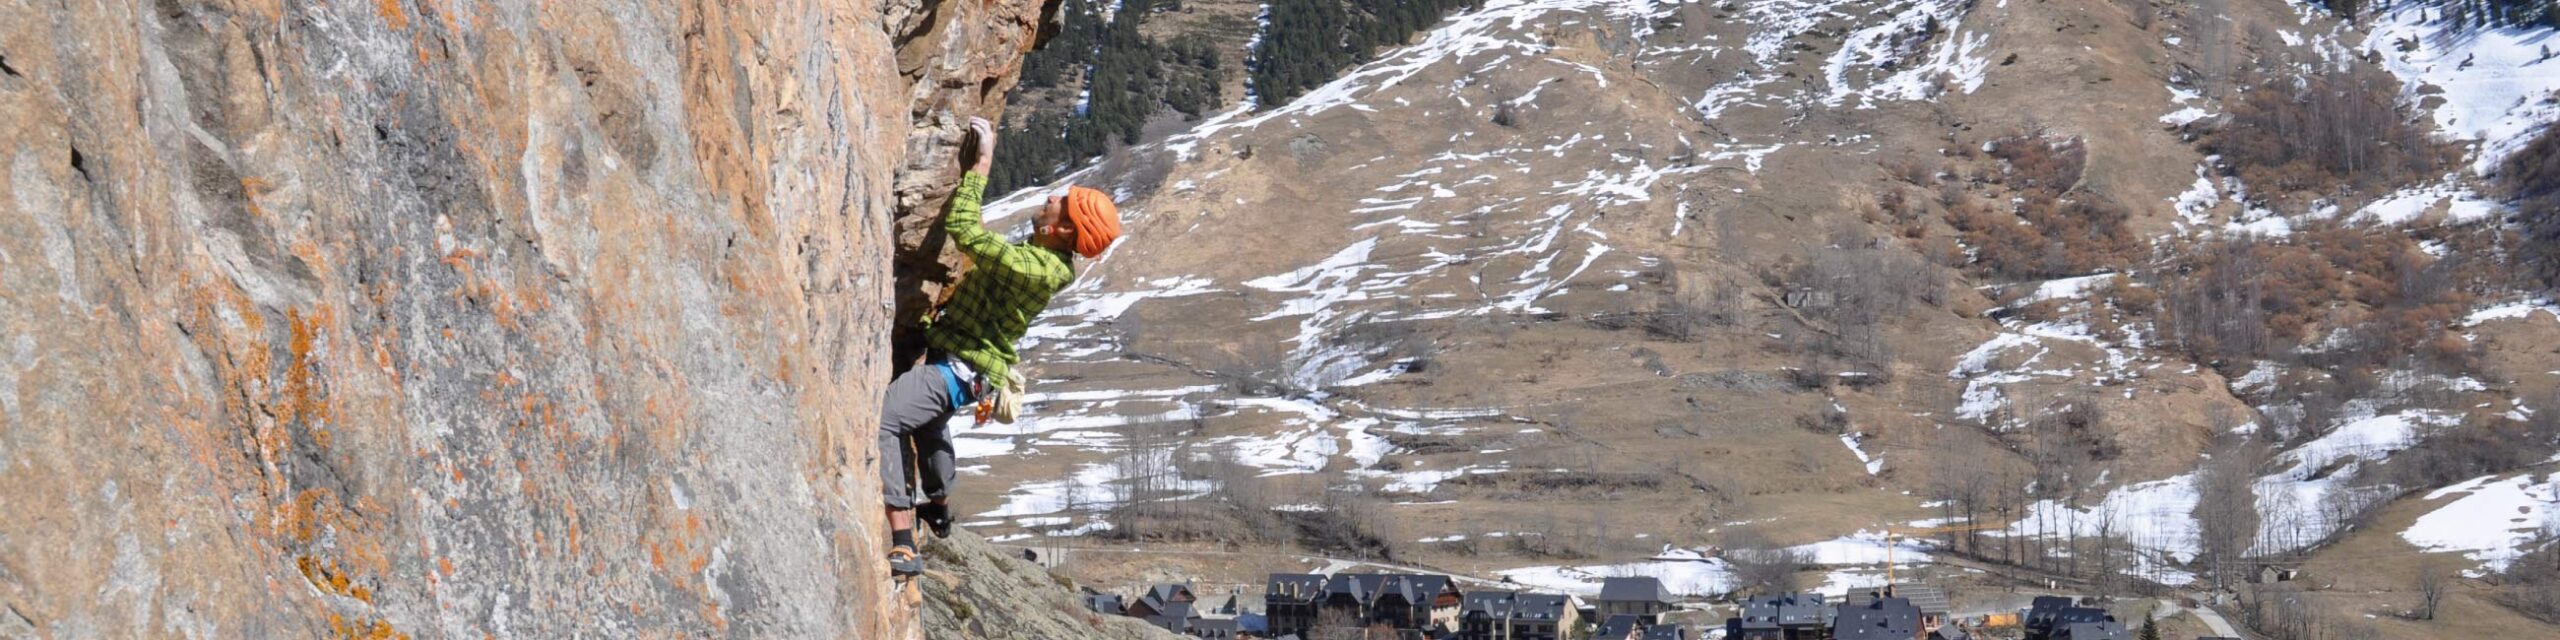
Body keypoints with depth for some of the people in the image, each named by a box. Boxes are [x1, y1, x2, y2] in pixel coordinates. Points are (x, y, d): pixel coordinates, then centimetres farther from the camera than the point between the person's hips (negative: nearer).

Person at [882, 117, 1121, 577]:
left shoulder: (1036, 268, -28)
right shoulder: (1044, 259, 4)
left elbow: (963, 228, -32)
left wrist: (983, 159, -25)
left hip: (953, 371, -11)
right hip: (951, 359, 11)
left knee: (880, 422, -29)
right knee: (930, 423, 39)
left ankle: (902, 546, -32)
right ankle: (938, 509, 63)